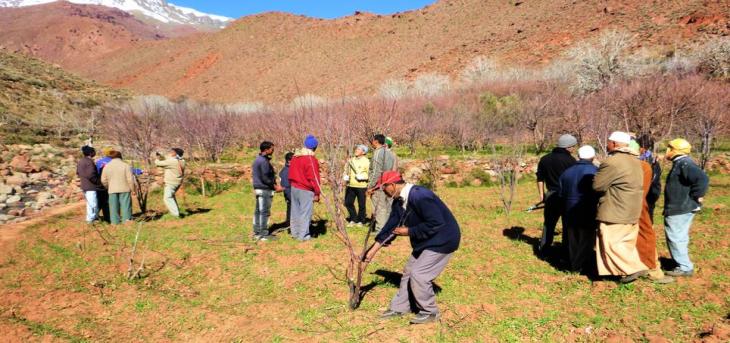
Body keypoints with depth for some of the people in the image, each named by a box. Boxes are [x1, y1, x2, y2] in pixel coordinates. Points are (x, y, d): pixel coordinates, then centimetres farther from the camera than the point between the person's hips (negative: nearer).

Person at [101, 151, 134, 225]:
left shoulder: (107, 166, 3)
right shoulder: (126, 165, -6)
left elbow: (103, 180, 6)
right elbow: (130, 179, -9)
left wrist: (108, 187, 20)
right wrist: (132, 189, 1)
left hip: (112, 190, 2)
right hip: (124, 189, -2)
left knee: (114, 206, 8)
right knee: (125, 205, 2)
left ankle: (115, 221, 10)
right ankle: (126, 220, 0)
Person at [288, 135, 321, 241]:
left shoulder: (295, 156, 7)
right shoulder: (311, 159, -18)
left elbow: (291, 173, 13)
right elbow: (314, 178, -17)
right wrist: (317, 192, -11)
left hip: (294, 187, 8)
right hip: (305, 190, -8)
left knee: (295, 210, 16)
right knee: (305, 212, 0)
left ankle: (295, 232, 27)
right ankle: (303, 235, 4)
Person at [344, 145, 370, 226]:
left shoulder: (366, 161, -5)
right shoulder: (351, 160, 13)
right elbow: (347, 170, 23)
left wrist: (362, 176, -22)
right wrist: (346, 176, 4)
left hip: (361, 186, -6)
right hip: (351, 185, 6)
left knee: (361, 204, 2)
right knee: (348, 202, 7)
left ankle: (361, 221, 19)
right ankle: (353, 219, 23)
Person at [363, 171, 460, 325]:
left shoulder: (420, 196, -29)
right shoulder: (399, 200, 0)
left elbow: (436, 224, -31)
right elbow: (391, 225, 5)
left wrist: (409, 231, -21)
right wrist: (374, 249, 4)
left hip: (442, 240, -10)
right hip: (424, 241, 10)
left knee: (418, 274, -10)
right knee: (408, 271, 14)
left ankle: (429, 312, 10)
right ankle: (399, 307, 29)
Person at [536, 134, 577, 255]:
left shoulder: (544, 159, 6)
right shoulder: (570, 160, -11)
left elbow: (540, 178, 11)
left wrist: (541, 193, 18)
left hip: (551, 195, 5)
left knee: (549, 222, 13)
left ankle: (543, 249, 16)